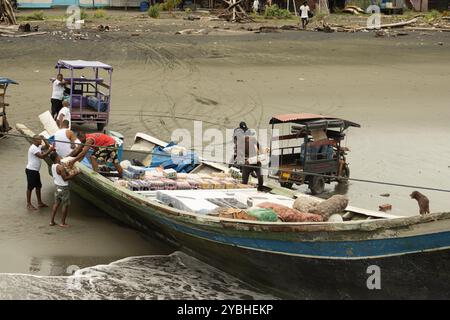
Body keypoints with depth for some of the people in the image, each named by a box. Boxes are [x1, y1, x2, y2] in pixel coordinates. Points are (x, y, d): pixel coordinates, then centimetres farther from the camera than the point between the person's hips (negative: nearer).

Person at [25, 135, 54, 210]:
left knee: (38, 186, 15)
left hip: (36, 170, 10)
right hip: (31, 170, -10)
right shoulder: (33, 148, -20)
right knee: (30, 187, 0)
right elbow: (41, 156, -28)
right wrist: (49, 150, -27)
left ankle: (39, 202, 25)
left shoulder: (39, 147, 9)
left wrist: (44, 139, 1)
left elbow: (47, 146, 15)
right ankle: (28, 204, 8)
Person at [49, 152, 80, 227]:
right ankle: (63, 223, 10)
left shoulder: (53, 166, 5)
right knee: (66, 205, 4)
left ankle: (52, 221, 20)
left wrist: (71, 174, 10)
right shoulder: (60, 167, -24)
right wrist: (74, 174, -18)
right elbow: (65, 178, -22)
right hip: (63, 187, -9)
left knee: (56, 203, 18)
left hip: (57, 186, 9)